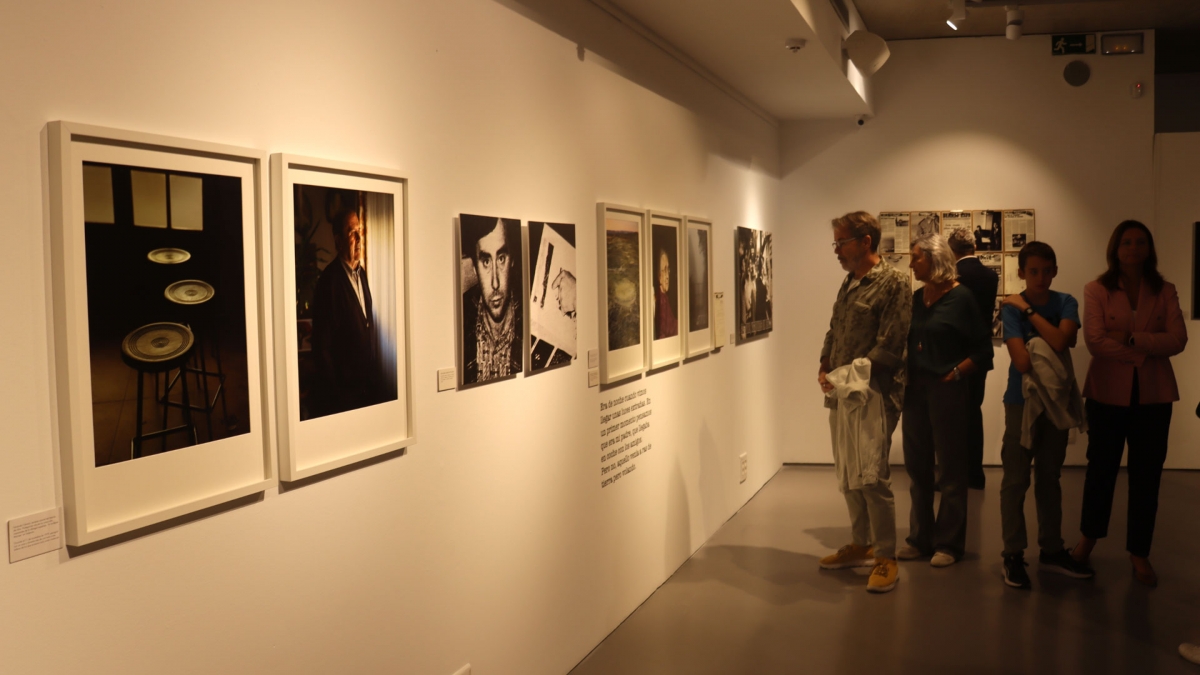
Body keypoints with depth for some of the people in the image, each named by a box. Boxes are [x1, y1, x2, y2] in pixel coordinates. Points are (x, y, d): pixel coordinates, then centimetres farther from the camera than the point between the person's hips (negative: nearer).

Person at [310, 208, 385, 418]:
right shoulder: (329, 280, -15)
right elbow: (322, 347, -16)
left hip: (368, 387, 7)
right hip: (343, 392, -7)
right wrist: (333, 392, -14)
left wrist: (377, 379, 11)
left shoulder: (362, 274, 11)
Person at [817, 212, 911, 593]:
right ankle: (861, 545, 27)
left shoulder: (893, 283, -11)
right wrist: (824, 369, 3)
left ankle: (886, 557, 8)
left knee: (873, 477, -5)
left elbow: (889, 345, -17)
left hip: (874, 395, -8)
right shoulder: (849, 283, 15)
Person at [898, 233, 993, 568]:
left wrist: (955, 373, -13)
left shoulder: (959, 297, -8)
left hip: (946, 390, -6)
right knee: (917, 467, 11)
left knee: (950, 469, 4)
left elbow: (982, 349, -8)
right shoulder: (916, 298, 9)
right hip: (915, 389, 6)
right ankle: (920, 537, 22)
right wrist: (905, 377, -1)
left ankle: (948, 542, 13)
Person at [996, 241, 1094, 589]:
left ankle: (1052, 551, 24)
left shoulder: (1066, 303, 1)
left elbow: (1060, 341, -19)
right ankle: (1013, 554, 10)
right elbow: (1023, 361, -20)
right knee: (1016, 480, 2)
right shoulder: (1011, 307, -10)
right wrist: (1052, 350, -12)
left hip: (1058, 398, 4)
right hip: (1022, 400, -3)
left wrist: (1029, 310, -16)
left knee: (1050, 478, 14)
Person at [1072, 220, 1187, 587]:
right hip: (1108, 393, -2)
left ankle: (1139, 553, 18)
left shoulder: (1165, 291, 4)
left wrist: (1131, 338, -18)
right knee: (1101, 469, 10)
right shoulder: (1097, 290, -2)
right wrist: (1146, 351, -14)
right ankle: (1089, 536, 30)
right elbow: (1095, 341, -14)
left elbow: (1177, 340, -8)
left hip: (1153, 395, 2)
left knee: (1146, 475, 5)